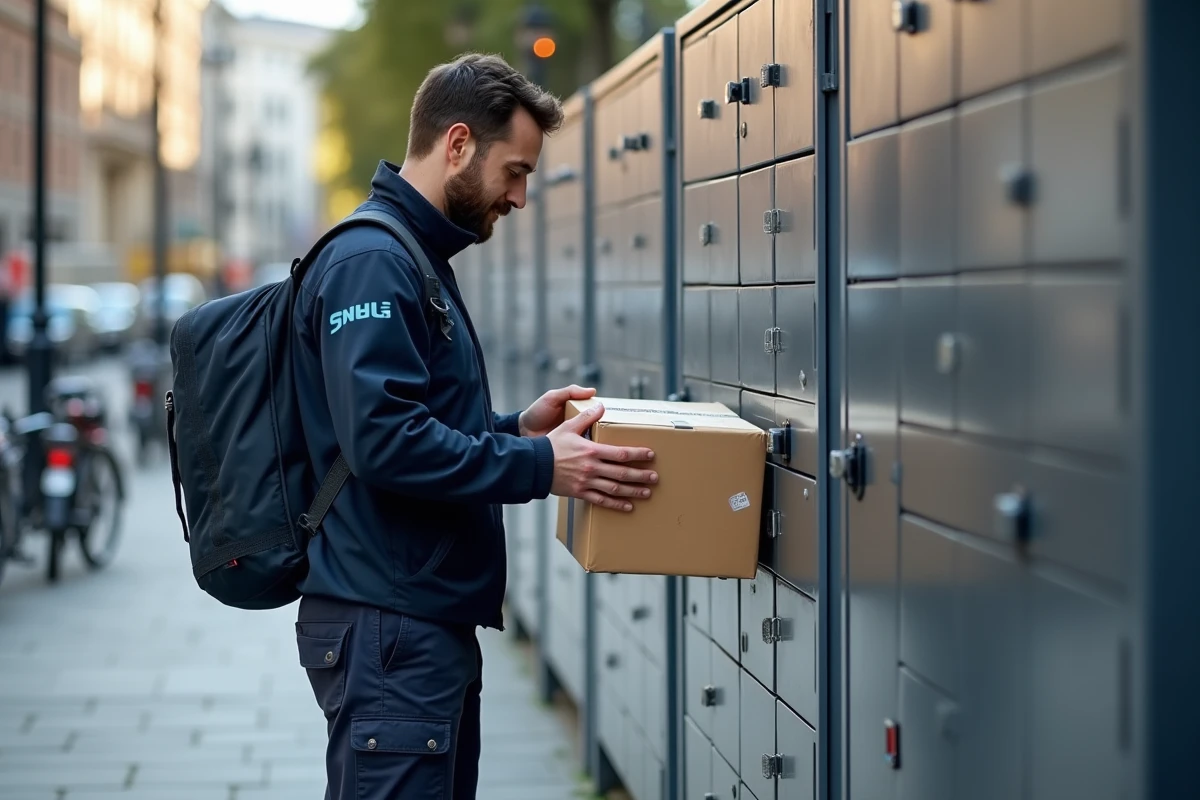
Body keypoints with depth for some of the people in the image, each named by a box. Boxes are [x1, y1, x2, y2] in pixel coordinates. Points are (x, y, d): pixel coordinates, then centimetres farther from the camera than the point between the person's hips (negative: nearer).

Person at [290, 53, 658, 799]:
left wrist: (518, 427, 9)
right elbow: (385, 440, -25)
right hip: (388, 625, -11)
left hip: (433, 620, 11)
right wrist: (540, 466, -22)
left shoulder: (417, 258, 18)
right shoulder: (370, 262, -15)